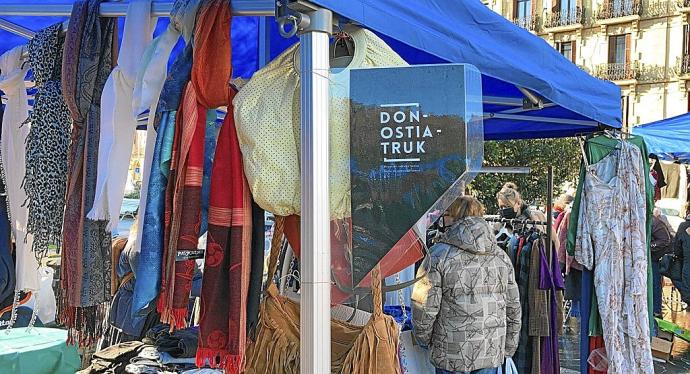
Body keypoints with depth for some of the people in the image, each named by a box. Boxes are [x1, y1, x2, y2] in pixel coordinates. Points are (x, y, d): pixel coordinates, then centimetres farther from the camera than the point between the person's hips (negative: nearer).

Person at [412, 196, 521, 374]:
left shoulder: (439, 254, -11)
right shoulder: (501, 256, 4)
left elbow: (424, 307, -11)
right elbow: (513, 308, 9)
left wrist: (424, 339, 6)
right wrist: (509, 349, 20)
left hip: (451, 355, -4)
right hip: (491, 353, 4)